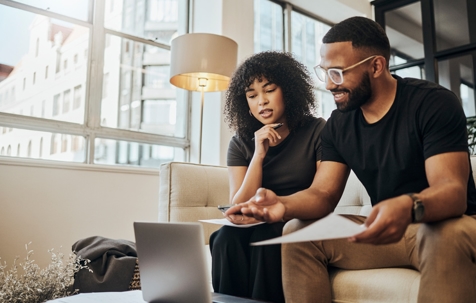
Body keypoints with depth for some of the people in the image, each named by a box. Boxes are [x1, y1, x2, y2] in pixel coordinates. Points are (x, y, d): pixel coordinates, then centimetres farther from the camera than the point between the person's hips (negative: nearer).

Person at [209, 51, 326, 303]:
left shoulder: (317, 131, -4)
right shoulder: (240, 143, 4)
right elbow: (238, 210, -4)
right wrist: (259, 155, -15)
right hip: (258, 230, 3)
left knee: (264, 237, -33)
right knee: (227, 237, -29)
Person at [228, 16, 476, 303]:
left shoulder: (434, 103, -14)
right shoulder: (339, 123, 2)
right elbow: (323, 194, -4)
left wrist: (408, 207, -48)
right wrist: (284, 204, -27)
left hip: (448, 225, -4)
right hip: (385, 228, 5)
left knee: (447, 237, -39)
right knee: (298, 232, -11)